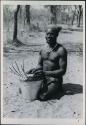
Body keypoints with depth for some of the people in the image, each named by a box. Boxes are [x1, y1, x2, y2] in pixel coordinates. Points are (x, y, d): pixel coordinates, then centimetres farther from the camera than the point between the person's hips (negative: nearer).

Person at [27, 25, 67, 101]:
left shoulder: (61, 50, -13)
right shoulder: (43, 50, 6)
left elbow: (62, 71, -16)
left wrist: (45, 73, -25)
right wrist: (35, 70, -9)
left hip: (54, 81, -5)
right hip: (42, 79, 6)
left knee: (42, 96, -27)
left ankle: (56, 89, 2)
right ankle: (44, 88, 11)